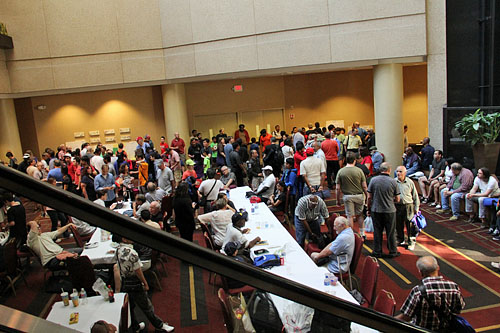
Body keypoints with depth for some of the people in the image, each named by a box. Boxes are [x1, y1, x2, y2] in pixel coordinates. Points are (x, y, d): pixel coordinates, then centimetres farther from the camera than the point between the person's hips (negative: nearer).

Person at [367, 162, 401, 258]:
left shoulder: (373, 180, -8)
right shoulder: (393, 182, -9)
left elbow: (369, 197, -4)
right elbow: (397, 199, -2)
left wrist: (369, 209, 8)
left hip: (376, 210, 1)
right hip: (390, 211, -1)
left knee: (377, 232, 11)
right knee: (391, 232, 11)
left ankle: (377, 252, 19)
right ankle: (392, 252, 22)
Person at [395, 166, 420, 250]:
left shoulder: (410, 182, 1)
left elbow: (415, 195, 8)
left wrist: (416, 207, 7)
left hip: (408, 206, -1)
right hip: (397, 206, 1)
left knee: (410, 225, 1)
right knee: (398, 225, 10)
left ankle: (411, 242, 15)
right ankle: (400, 241, 27)